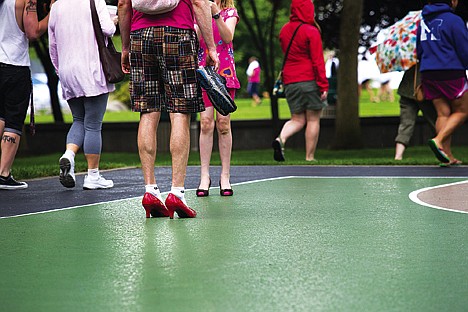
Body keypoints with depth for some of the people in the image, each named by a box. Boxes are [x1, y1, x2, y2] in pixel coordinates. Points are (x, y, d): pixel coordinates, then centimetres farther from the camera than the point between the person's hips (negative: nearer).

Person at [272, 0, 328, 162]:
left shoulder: (284, 30, 11)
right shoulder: (311, 31, -9)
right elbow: (317, 60, -12)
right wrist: (323, 85, -11)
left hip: (290, 81, 5)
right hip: (310, 80, -5)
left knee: (297, 119, 12)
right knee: (313, 119, 4)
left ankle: (281, 138, -17)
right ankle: (310, 158, 4)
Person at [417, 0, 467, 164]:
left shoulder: (423, 21, 14)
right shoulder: (454, 20, -9)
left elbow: (419, 52, 19)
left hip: (428, 73, 7)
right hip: (451, 73, -7)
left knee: (443, 113, 8)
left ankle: (447, 156, 2)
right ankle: (439, 140, -15)